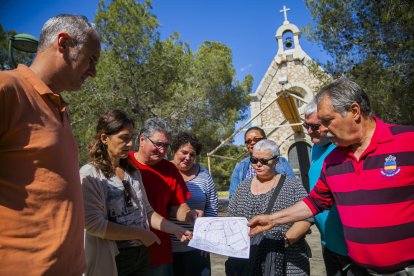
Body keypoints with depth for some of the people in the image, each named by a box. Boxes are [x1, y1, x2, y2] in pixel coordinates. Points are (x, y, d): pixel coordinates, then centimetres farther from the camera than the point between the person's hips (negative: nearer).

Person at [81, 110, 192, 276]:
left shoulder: (133, 172, 6)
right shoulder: (89, 175, -14)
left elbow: (146, 211, 7)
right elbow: (94, 224, -21)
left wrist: (175, 229, -4)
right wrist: (140, 234, -16)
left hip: (141, 255, 6)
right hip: (111, 261, -6)